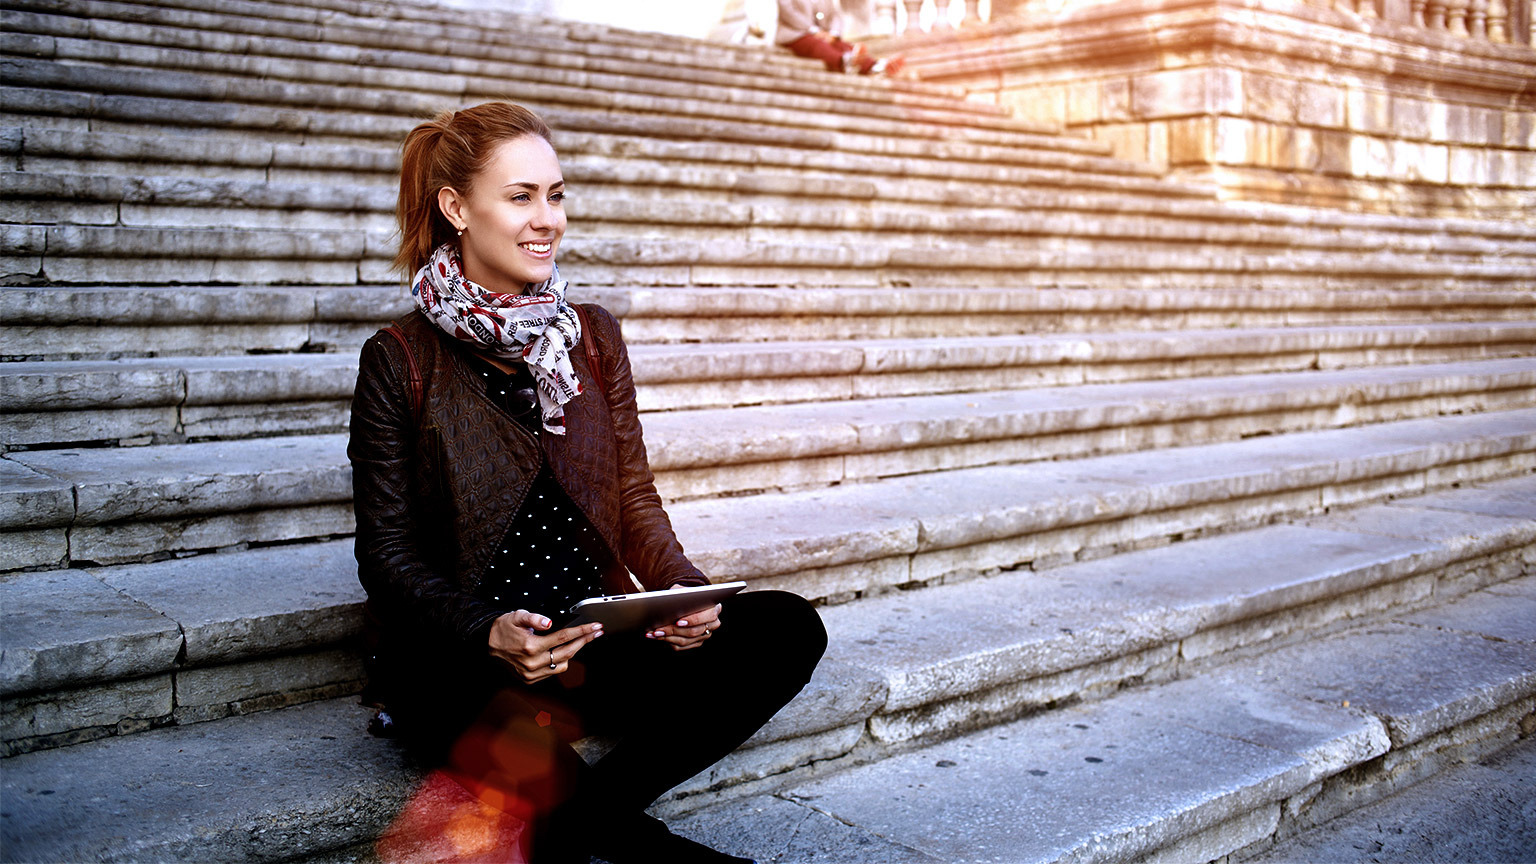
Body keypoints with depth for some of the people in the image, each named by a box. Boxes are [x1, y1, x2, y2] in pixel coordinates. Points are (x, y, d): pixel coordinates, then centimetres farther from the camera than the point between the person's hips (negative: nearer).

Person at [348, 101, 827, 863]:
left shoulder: (593, 338, 10)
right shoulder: (401, 361, -3)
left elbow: (635, 498, 10)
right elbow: (388, 553, -4)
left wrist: (683, 590, -11)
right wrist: (489, 633, -23)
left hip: (597, 630, 5)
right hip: (457, 657, -5)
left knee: (787, 628, -19)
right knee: (535, 772, -39)